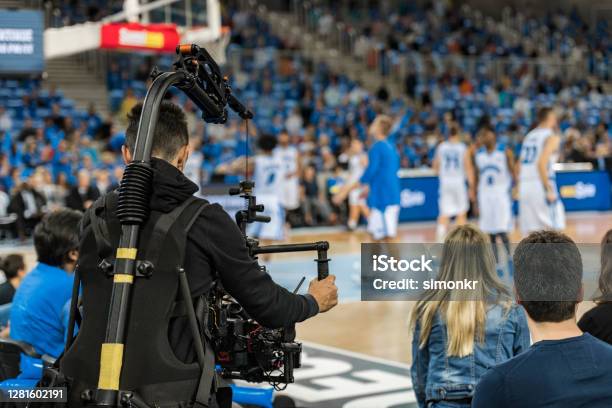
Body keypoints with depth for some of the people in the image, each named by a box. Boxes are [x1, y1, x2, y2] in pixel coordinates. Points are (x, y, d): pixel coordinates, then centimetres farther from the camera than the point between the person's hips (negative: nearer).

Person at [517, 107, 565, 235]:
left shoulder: (529, 136, 17)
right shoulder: (551, 136, -5)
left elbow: (519, 165, 15)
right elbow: (541, 163, -18)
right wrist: (549, 190, -18)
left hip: (525, 185, 7)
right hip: (540, 185, -7)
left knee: (531, 231, 9)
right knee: (553, 228, -1)